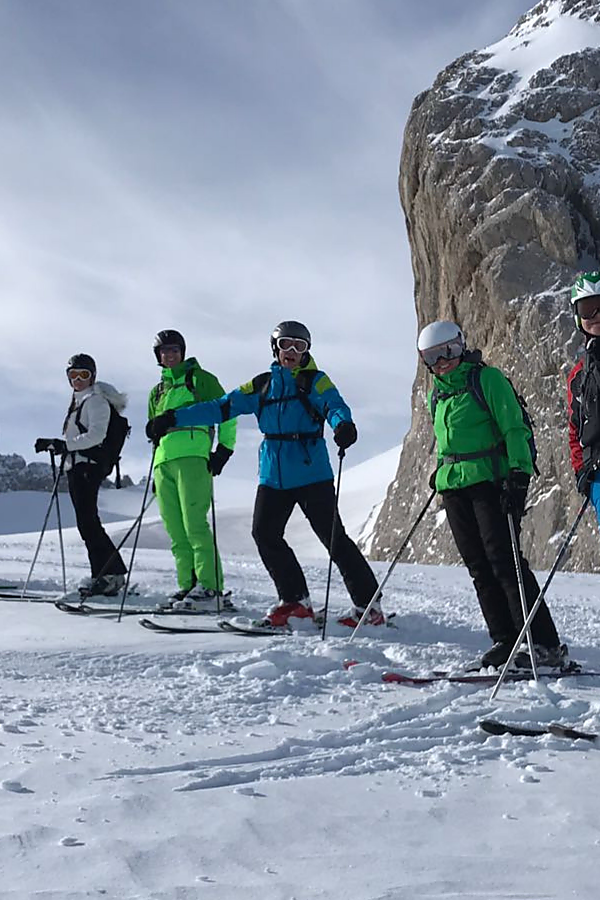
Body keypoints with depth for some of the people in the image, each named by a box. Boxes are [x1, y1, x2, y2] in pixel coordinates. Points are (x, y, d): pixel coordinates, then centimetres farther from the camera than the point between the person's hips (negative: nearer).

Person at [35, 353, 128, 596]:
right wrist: (52, 444, 15)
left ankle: (111, 574, -15)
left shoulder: (96, 400, -4)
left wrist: (64, 444, -22)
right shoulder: (78, 401, 23)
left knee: (87, 522, -15)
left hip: (87, 465, -9)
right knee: (87, 523, 6)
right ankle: (103, 575, 7)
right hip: (76, 466, 9)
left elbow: (96, 435, -18)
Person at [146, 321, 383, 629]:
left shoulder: (315, 381, 2)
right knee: (265, 534, -5)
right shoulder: (262, 384, 14)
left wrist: (343, 425, -41)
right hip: (274, 476, 5)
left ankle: (368, 605, 1)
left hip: (311, 474, -5)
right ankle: (296, 601, 7)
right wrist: (174, 418, 6)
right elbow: (223, 407, 12)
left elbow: (334, 405, -16)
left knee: (333, 537, -7)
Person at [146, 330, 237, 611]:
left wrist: (224, 449, -5)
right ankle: (188, 586, 3)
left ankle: (211, 588, -17)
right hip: (163, 461, 6)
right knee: (176, 531, 1)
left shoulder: (199, 378, 10)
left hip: (193, 455, -6)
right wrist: (155, 453, 24)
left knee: (194, 524, -16)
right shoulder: (157, 391, 27)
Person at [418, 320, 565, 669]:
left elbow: (513, 428, -10)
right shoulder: (438, 395, 17)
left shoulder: (487, 378, -3)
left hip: (488, 480, -7)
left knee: (505, 561, -13)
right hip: (453, 487, 7)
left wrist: (519, 474, -19)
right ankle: (505, 642, 10)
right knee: (480, 567, 4)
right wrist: (441, 471, 17)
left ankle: (547, 645, -10)